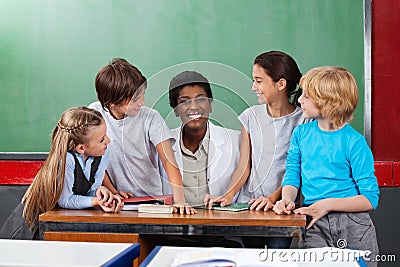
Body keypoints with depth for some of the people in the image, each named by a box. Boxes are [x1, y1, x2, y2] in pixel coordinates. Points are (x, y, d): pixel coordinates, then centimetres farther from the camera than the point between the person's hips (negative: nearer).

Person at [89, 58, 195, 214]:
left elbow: (169, 162, -15)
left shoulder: (151, 117, -8)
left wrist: (179, 200, -27)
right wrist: (111, 191, -8)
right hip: (117, 201, 1)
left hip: (151, 198, -1)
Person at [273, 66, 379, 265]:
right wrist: (287, 200, -13)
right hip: (316, 226, 3)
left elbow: (370, 198, -10)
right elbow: (292, 176, 8)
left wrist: (328, 204, -20)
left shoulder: (354, 142, -10)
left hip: (353, 227, -3)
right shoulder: (301, 134, 6)